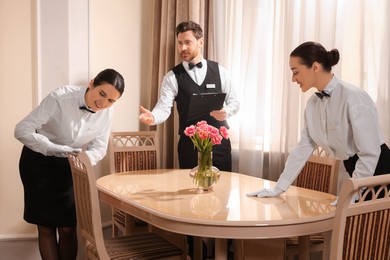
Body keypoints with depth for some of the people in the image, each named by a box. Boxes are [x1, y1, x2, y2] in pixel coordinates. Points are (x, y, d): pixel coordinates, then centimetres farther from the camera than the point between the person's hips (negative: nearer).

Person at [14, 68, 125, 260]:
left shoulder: (106, 112, -14)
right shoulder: (61, 97, -28)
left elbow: (99, 147, -8)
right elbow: (22, 130, -29)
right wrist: (56, 149, -43)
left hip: (69, 166, 3)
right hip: (38, 162, -3)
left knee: (68, 227, 0)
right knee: (46, 227, 4)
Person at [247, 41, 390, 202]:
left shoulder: (353, 97, -24)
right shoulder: (313, 104, -1)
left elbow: (370, 153, -23)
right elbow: (303, 147, 3)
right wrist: (278, 188, 2)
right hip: (356, 172, 6)